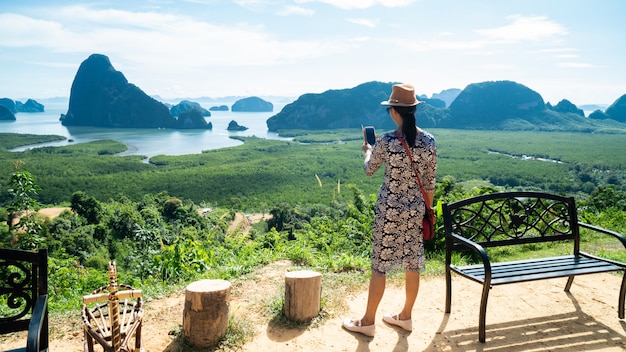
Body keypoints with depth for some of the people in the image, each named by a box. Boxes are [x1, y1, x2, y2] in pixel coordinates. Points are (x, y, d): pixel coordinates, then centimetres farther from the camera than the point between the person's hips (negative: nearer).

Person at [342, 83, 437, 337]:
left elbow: (369, 170, 2)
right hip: (416, 209, 5)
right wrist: (428, 210, 17)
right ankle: (405, 316, 32)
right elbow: (429, 182, 4)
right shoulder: (429, 141, -3)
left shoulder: (386, 142, -16)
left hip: (389, 209, -5)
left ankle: (368, 321, 19)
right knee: (413, 264, 16)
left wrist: (367, 151, 23)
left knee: (379, 266, 6)